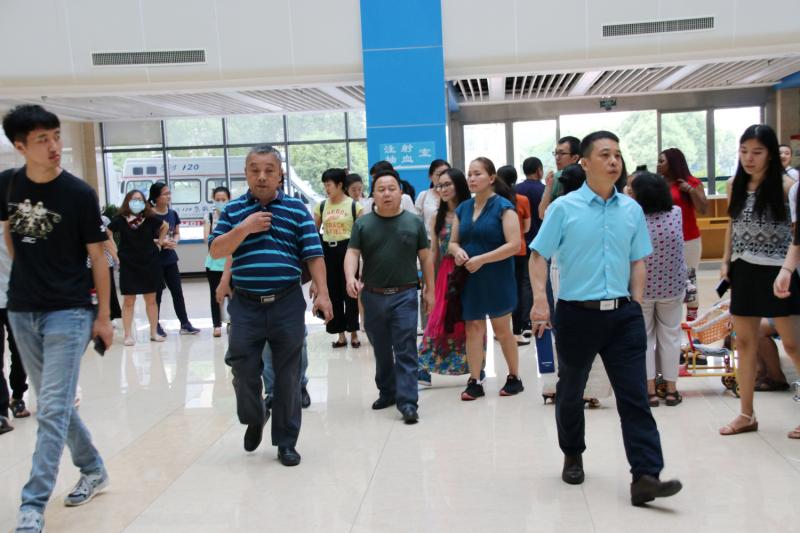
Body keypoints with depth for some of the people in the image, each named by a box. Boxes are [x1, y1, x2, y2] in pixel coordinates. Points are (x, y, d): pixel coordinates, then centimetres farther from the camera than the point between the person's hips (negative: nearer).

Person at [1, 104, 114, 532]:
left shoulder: (79, 193, -10)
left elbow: (97, 256, -5)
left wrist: (103, 315, -4)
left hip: (69, 312, -5)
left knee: (53, 409, -7)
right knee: (54, 404, 14)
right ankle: (93, 471, 32)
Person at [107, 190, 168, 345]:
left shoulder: (150, 218, -3)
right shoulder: (120, 219, -9)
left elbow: (165, 226, 16)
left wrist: (160, 241, 9)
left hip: (150, 264, 2)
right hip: (128, 265, -2)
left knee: (151, 300, 8)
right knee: (128, 301, 3)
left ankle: (154, 333, 18)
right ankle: (128, 335, 10)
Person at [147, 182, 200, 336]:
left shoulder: (172, 213, 4)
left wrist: (174, 241, -8)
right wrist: (162, 242, -23)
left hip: (170, 259, 5)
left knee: (177, 291, 7)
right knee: (156, 293, 5)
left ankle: (185, 324, 15)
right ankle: (156, 326, 16)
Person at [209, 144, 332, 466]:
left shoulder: (297, 209, 3)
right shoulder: (233, 210, 6)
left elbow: (314, 255, 0)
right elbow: (216, 251, -2)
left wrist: (322, 294, -9)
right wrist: (244, 228, -14)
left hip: (287, 304, 0)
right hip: (246, 305, 1)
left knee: (287, 375, 6)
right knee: (244, 371, 2)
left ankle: (286, 442, 19)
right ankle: (254, 420, 32)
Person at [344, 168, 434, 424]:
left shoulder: (414, 222, 3)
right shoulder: (363, 223, 4)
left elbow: (425, 257, 7)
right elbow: (352, 253, -4)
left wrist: (429, 290, 4)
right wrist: (350, 278, -24)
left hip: (404, 295, -2)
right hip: (373, 296, 2)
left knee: (406, 351, -6)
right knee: (381, 350, 14)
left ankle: (407, 402, -6)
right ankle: (387, 392, 30)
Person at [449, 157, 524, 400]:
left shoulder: (503, 206, -9)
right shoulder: (463, 208, 9)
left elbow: (514, 245, -16)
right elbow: (453, 242, 15)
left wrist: (482, 259, -20)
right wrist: (457, 251, -10)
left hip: (496, 279, -5)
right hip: (470, 279, 5)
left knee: (502, 330, 6)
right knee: (473, 329, 5)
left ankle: (514, 377, 23)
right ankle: (474, 382, 12)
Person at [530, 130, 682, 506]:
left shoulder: (632, 209, 5)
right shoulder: (564, 208, -5)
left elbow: (637, 262, 12)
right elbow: (538, 256, -4)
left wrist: (636, 304, 2)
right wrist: (540, 301, -15)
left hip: (622, 313, 2)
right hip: (577, 313, -2)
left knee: (635, 396, -4)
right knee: (571, 391, 15)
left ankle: (645, 476, -2)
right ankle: (572, 456, 36)